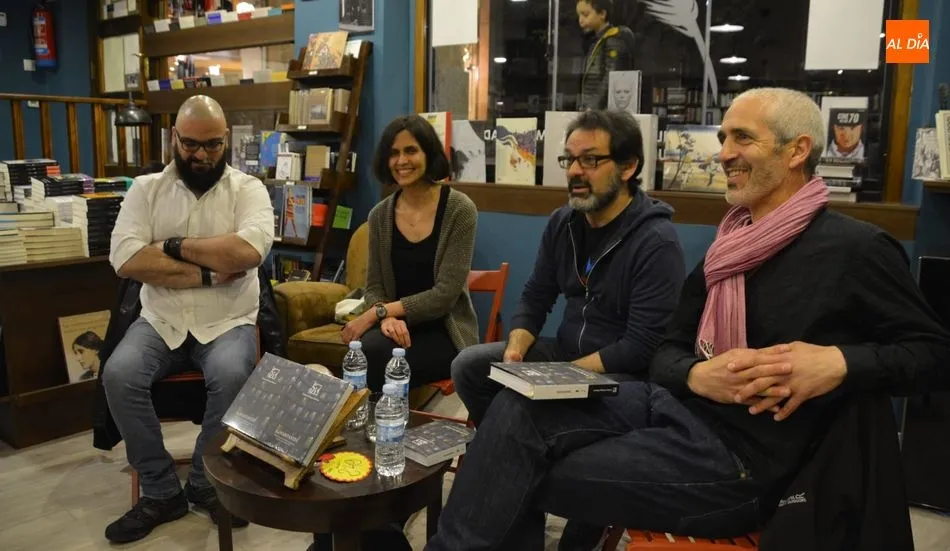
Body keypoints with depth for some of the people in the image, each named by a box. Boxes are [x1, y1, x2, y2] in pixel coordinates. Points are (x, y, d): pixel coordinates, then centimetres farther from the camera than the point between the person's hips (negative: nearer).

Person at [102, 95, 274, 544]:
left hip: (228, 322, -2)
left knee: (230, 376, -31)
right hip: (160, 320, 2)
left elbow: (248, 251, -21)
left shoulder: (247, 189, -1)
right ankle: (161, 492, -5)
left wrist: (174, 245, -12)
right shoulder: (146, 189, 5)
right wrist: (208, 273, -16)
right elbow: (126, 260, -11)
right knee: (119, 375, -24)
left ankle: (206, 482, -4)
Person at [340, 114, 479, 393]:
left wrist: (377, 313, -17)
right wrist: (386, 317, -18)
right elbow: (374, 287, 6)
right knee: (363, 351, -30)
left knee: (374, 356, -29)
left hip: (445, 331, -3)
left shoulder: (459, 209, -10)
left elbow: (446, 294, -14)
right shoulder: (380, 215, 4)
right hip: (399, 327, 3)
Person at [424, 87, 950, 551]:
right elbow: (667, 353, 12)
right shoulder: (727, 248, 14)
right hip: (671, 404, 7)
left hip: (735, 457, -6)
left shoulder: (854, 248, -7)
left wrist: (841, 361, -20)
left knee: (526, 480, -15)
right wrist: (697, 375, -13)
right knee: (519, 406, -15)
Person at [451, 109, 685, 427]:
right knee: (468, 365, -5)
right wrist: (515, 351, -11)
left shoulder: (656, 242, -18)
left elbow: (641, 347, -22)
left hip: (624, 374, -7)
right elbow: (535, 297, 9)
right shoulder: (562, 222, 4)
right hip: (564, 351, 7)